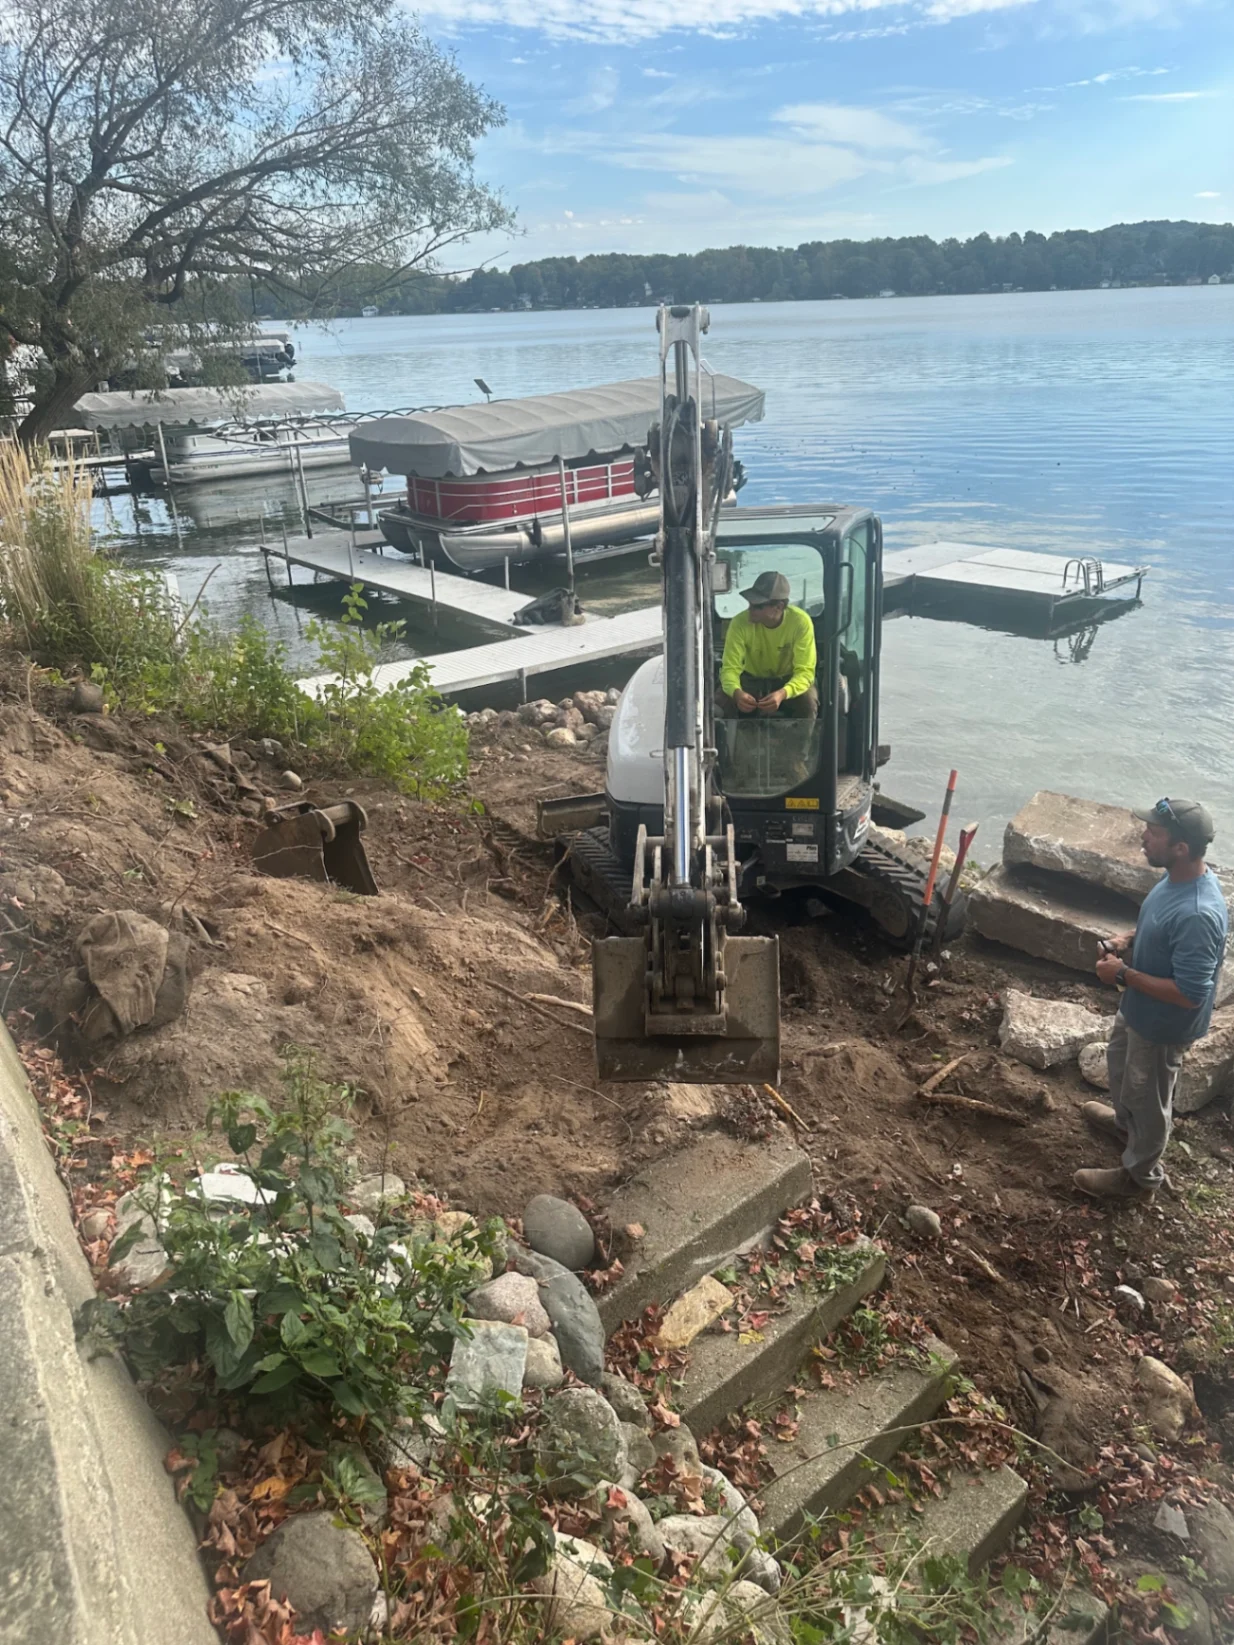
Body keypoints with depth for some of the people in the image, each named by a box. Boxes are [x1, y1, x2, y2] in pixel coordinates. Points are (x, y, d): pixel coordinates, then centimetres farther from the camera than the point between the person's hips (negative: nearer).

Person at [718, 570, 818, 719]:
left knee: (808, 700, -32)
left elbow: (805, 671, -28)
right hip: (751, 680, 1)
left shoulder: (800, 622, -27)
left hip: (789, 680, -1)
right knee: (726, 698, -29)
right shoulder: (741, 622, -25)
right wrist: (737, 692, -52)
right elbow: (730, 668, -27)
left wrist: (782, 694, -50)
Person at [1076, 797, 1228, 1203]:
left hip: (1163, 1024, -9)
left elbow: (1190, 994, -34)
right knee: (1121, 1064, 33)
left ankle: (1138, 1177, 38)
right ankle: (1125, 1121, 61)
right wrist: (1129, 939, -5)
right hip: (1140, 1008, 9)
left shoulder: (1198, 914, -39)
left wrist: (1123, 975, -27)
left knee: (1148, 1099, 14)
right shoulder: (1178, 877, -9)